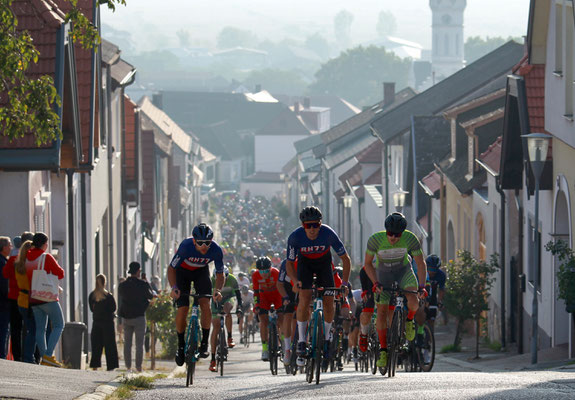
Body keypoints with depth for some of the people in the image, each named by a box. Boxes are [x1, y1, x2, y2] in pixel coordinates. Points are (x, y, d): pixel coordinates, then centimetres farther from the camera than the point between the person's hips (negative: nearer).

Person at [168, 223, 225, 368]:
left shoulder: (216, 250, -30)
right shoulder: (186, 246, -36)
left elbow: (220, 274, -16)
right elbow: (171, 268, -25)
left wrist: (218, 290, -36)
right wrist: (174, 287, -40)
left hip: (201, 272, 2)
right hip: (183, 271, -2)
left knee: (205, 304, -19)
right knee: (182, 308, -12)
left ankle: (204, 343, -8)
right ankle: (181, 345, 8)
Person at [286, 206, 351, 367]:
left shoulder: (329, 234, -32)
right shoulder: (295, 237, -30)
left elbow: (345, 258, -19)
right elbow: (289, 263, -17)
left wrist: (345, 282, -27)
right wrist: (295, 281, -35)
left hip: (323, 262, 1)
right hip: (305, 262, -1)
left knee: (329, 302, -8)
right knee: (305, 298, -21)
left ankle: (326, 337, 17)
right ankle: (301, 341, -13)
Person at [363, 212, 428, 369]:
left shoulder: (410, 239, -29)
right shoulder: (375, 240, -29)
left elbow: (421, 263, -20)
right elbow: (368, 264, -14)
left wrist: (422, 286, -31)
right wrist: (376, 283, -26)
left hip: (404, 271, 0)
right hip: (383, 273, 0)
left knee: (413, 301, -26)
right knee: (382, 311, -7)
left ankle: (409, 320, 8)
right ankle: (383, 349, 6)